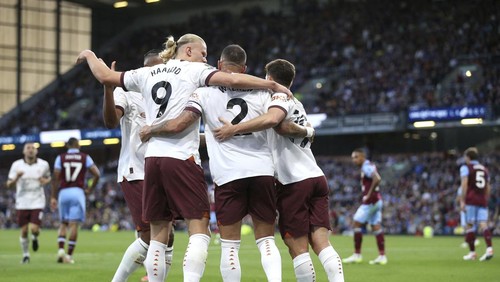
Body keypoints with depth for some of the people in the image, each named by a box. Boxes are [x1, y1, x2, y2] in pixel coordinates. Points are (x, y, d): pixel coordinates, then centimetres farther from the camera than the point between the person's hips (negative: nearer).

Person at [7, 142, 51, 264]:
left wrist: (45, 181, -7)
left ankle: (35, 238, 24)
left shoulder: (43, 164, -2)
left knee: (34, 229, -14)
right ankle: (25, 255, 23)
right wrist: (16, 178, -22)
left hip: (37, 202, -1)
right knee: (24, 231, 2)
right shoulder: (17, 165, -3)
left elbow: (48, 178, 17)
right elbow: (9, 184, -2)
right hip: (22, 203, 1)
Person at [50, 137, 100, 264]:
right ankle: (69, 255, -5)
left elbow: (56, 178, 1)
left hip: (63, 192, 2)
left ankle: (61, 249, -4)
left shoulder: (60, 158, 6)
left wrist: (53, 197, 4)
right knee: (74, 224, -1)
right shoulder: (85, 157, 6)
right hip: (78, 191, -2)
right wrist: (90, 189, 9)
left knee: (63, 223, 14)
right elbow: (96, 174, -2)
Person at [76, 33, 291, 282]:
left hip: (153, 157, 6)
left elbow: (106, 76, 22)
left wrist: (90, 55, 41)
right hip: (182, 158, -6)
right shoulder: (193, 70, 1)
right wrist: (273, 85, -6)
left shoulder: (147, 74, 16)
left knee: (158, 235, 11)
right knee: (199, 230, -6)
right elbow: (233, 80, -12)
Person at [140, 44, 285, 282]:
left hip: (228, 175, -2)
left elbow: (178, 125, -9)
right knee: (266, 241, 9)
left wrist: (149, 131, 9)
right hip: (262, 171, 2)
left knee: (229, 245, 6)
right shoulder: (260, 91, 7)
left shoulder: (205, 92, 2)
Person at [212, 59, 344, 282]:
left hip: (294, 182, -8)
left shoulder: (280, 97, -2)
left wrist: (234, 129, -23)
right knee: (321, 242, -1)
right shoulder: (297, 105, 28)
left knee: (298, 247, -4)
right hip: (316, 177, 8)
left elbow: (271, 119, -23)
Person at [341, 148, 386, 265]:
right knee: (376, 227, 7)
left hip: (370, 200, -10)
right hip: (377, 201, 10)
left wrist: (369, 194, -21)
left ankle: (357, 254, -2)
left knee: (357, 223, -4)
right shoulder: (369, 166, 17)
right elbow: (376, 179, 27)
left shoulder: (367, 167, -13)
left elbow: (377, 179, -28)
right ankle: (382, 256, 4)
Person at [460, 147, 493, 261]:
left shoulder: (465, 168, 2)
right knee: (483, 225, -3)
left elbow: (464, 184, -10)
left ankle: (472, 252, 2)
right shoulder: (484, 169, 20)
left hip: (471, 200, -5)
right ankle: (489, 248, -23)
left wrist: (462, 201, -11)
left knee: (469, 225, 1)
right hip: (482, 201, 5)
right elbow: (488, 188, 21)